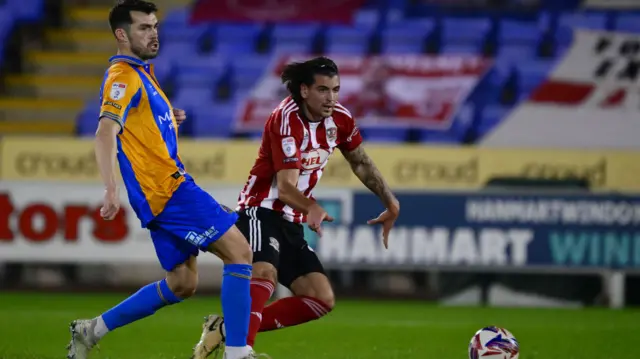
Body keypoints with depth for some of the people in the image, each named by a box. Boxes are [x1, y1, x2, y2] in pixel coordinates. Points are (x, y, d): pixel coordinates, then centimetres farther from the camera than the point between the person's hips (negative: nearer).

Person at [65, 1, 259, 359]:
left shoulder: (140, 72, 19)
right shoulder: (123, 76, -12)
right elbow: (105, 133, -25)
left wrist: (169, 117, 18)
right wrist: (111, 189, -37)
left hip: (170, 187, 10)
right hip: (167, 190, -10)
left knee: (182, 284, 14)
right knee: (239, 250, -14)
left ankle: (92, 330, 17)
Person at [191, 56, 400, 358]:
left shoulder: (339, 119, 0)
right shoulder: (286, 120, -21)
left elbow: (361, 163, 20)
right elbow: (286, 187, -30)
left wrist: (391, 204, 17)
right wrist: (311, 208, -49)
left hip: (292, 223, 8)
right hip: (261, 211, -8)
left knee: (322, 300, 0)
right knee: (265, 273, -36)